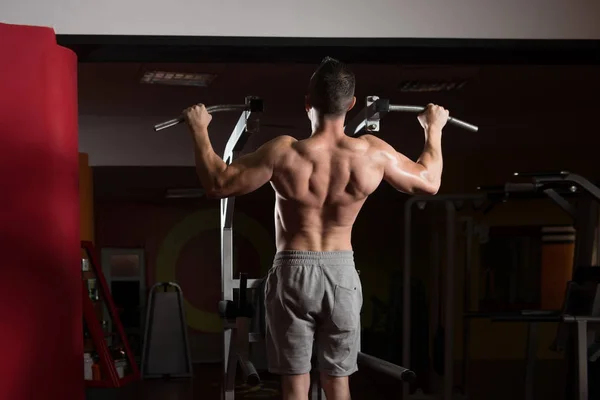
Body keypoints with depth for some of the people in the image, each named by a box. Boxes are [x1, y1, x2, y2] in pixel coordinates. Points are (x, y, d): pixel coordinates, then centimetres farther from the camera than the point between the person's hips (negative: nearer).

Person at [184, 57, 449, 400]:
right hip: (341, 273, 2)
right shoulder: (373, 153, -10)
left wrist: (199, 131, 4)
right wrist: (434, 129, 22)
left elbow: (217, 184, -9)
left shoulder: (284, 153, -18)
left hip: (293, 272, -2)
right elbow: (429, 183, 7)